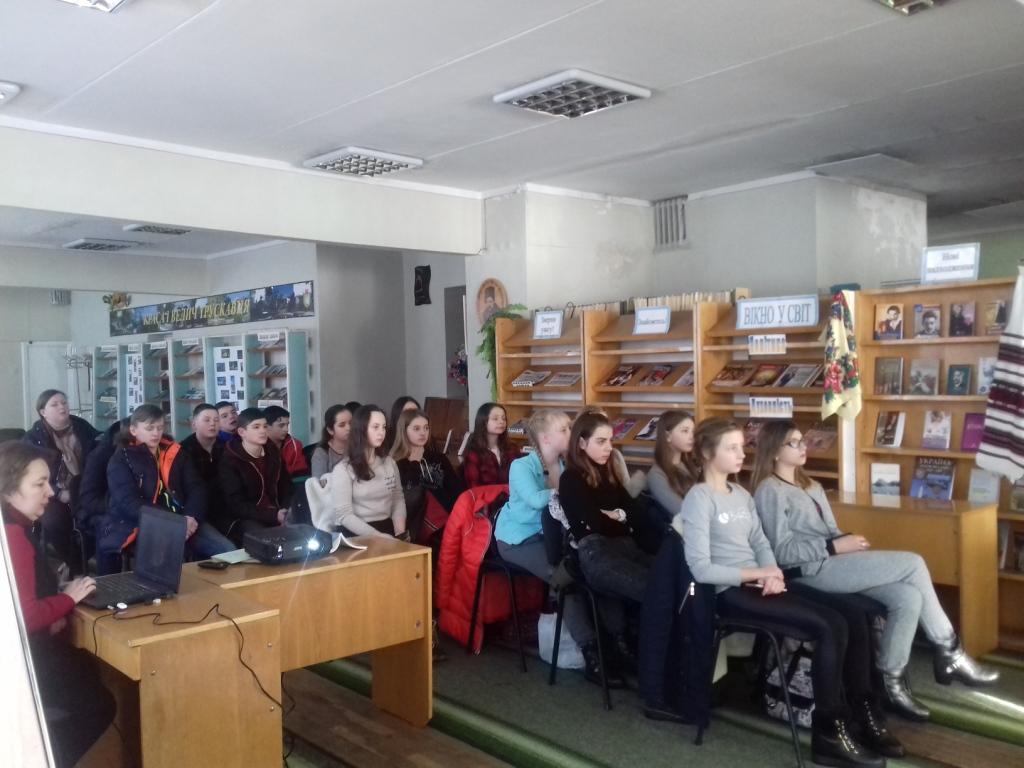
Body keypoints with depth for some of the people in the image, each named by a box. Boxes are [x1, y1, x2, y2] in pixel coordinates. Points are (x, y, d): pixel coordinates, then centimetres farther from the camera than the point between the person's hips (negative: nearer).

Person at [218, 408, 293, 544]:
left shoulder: (273, 452, 8)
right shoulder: (229, 461, -10)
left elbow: (286, 487, 14)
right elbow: (237, 505, -16)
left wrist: (286, 512, -8)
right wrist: (274, 516, -25)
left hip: (276, 515, 6)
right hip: (242, 519, -5)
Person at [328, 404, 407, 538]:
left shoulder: (390, 463, 13)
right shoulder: (343, 470, -4)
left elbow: (398, 499, 13)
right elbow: (344, 516, -9)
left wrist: (400, 532, -4)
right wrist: (378, 537, -18)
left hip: (388, 530, 4)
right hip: (357, 535, -4)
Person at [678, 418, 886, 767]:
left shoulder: (742, 495, 17)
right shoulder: (699, 498, -9)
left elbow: (761, 543, 14)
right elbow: (700, 569, -16)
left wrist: (773, 573, -9)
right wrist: (758, 573, -13)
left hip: (758, 585, 8)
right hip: (729, 593, -7)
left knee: (838, 622, -11)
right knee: (825, 628, -18)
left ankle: (856, 717, 0)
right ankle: (828, 734, -9)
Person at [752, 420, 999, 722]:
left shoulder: (810, 487, 22)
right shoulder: (771, 491, -7)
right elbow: (783, 551, -14)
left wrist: (848, 541, 0)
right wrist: (835, 546, -18)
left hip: (831, 562, 9)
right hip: (813, 570, -9)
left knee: (909, 597, -15)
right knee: (913, 563, -13)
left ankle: (891, 683, -4)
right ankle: (949, 653, 0)